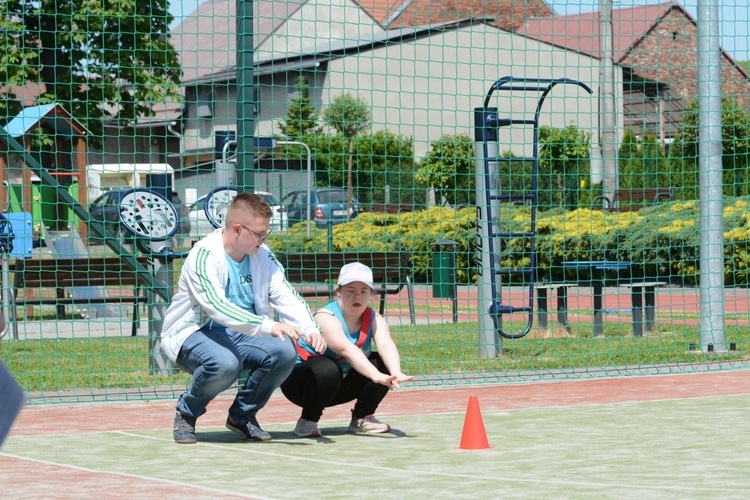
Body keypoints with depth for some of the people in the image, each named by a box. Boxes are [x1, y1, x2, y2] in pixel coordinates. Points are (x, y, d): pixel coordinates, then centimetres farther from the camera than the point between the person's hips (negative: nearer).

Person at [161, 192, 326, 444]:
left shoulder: (262, 256, 1)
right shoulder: (204, 256, -21)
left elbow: (287, 297, -5)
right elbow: (217, 306, -35)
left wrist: (310, 330, -25)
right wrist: (268, 326, -45)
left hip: (241, 334, 6)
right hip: (193, 333, -6)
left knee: (285, 352, -22)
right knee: (225, 363, -39)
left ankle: (243, 415, 2)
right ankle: (186, 413, -7)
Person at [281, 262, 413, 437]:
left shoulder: (374, 319, -6)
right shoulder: (326, 318, -25)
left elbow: (386, 344, -26)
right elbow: (347, 349, -41)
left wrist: (395, 373, -47)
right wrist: (375, 375, -55)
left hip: (340, 386, 6)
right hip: (299, 381, -6)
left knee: (383, 363, -12)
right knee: (328, 369, -38)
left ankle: (362, 419, 3)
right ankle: (308, 422, -17)